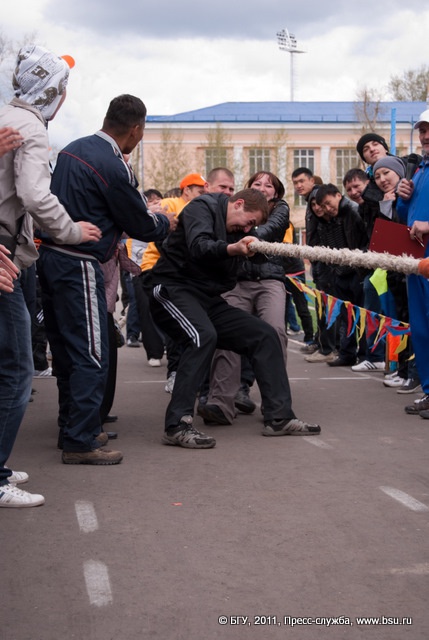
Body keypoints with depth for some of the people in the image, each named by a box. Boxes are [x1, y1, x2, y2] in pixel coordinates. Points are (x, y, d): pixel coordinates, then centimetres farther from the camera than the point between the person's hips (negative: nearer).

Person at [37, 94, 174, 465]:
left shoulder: (74, 149, 10)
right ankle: (80, 442, -3)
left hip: (51, 257, 9)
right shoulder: (114, 167, -16)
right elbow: (141, 225, -7)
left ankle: (73, 427, 26)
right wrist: (167, 223, 14)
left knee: (66, 349, 15)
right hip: (79, 266, -9)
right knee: (91, 355, -4)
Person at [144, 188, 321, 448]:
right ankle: (177, 425, -33)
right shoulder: (203, 207, -6)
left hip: (208, 299, 9)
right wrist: (232, 249, -42)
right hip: (173, 288, -9)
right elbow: (198, 247, -27)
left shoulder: (236, 231, 18)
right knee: (203, 335, -34)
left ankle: (279, 417, 3)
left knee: (265, 335, 0)